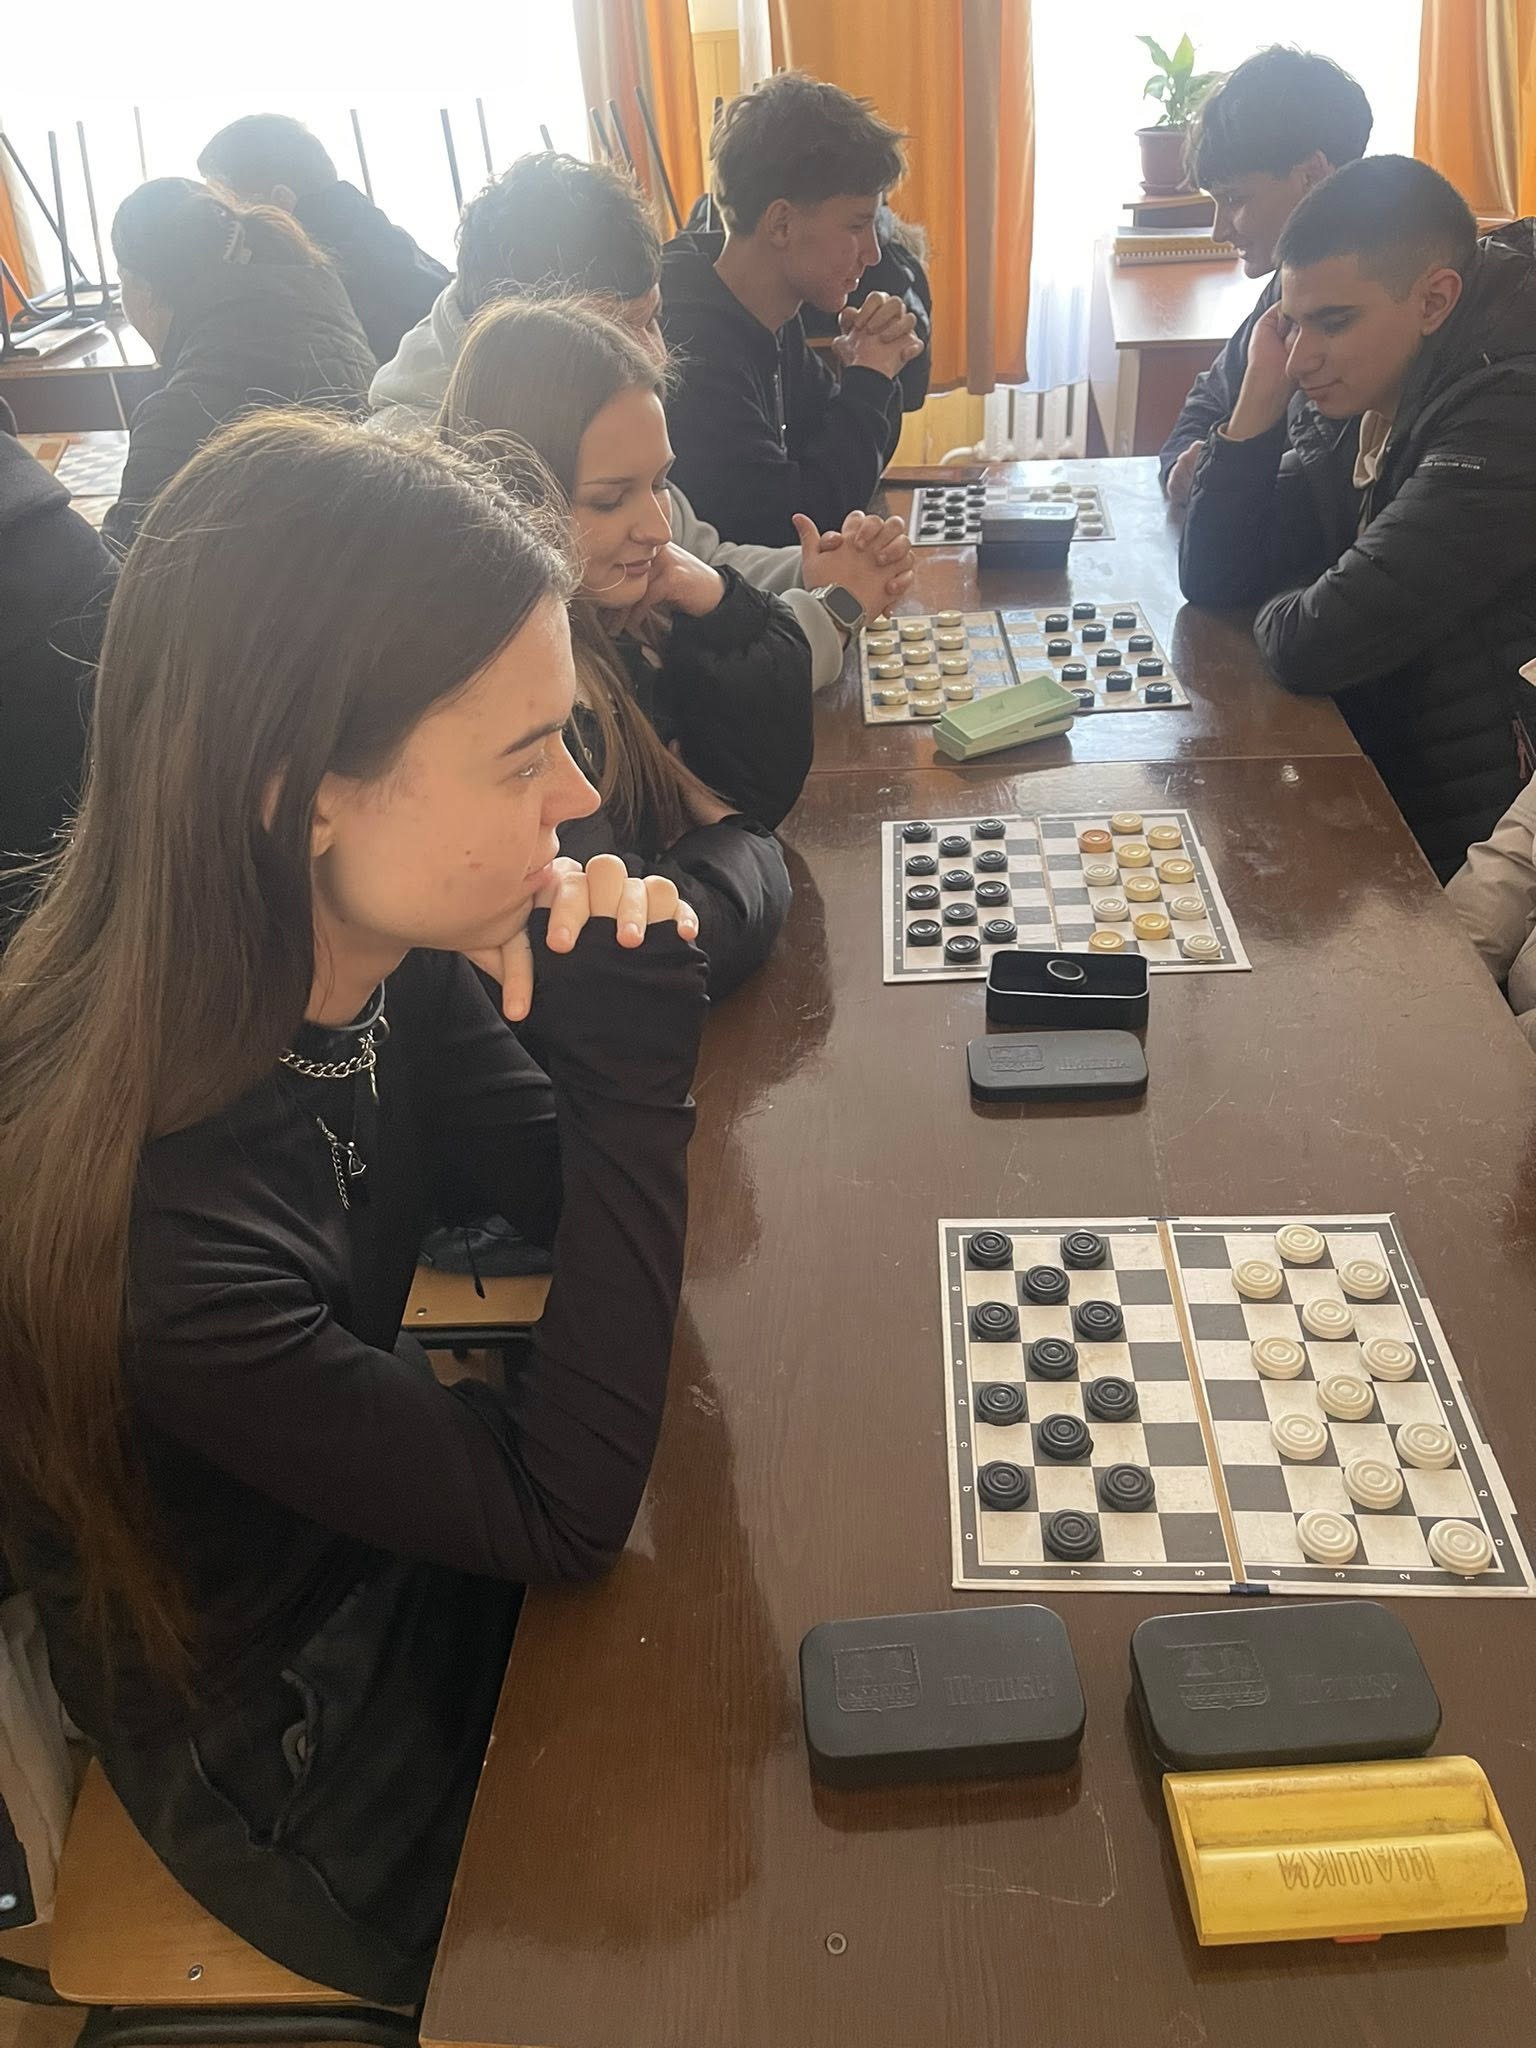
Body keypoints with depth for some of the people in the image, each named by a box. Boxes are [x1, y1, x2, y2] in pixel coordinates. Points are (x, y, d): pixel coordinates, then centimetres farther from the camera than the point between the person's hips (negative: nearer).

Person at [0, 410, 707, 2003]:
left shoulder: (386, 954, -18)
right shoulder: (132, 1220, -37)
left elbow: (565, 1200, -5)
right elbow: (566, 1514, -27)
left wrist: (615, 1018, -26)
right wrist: (630, 1063, -31)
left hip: (400, 1545, 5)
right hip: (314, 1773, -5)